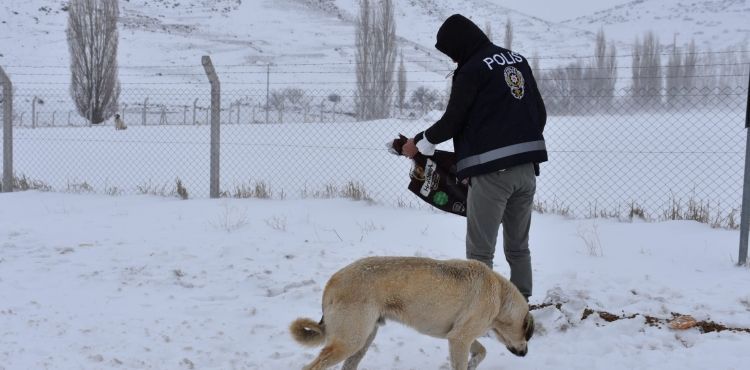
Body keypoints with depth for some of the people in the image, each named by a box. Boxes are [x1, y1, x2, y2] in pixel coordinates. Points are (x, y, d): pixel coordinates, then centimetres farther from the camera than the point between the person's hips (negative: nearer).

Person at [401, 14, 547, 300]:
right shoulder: (518, 60, 14)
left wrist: (419, 143, 9)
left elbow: (452, 122, -6)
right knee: (518, 247, 15)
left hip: (491, 171, -7)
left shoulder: (472, 70, -9)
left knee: (480, 252, 0)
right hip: (527, 168, 8)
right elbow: (540, 113, 17)